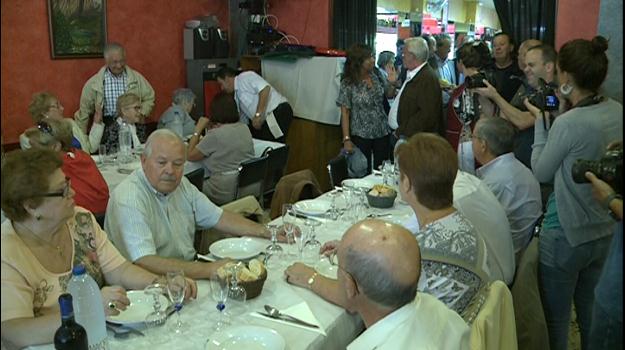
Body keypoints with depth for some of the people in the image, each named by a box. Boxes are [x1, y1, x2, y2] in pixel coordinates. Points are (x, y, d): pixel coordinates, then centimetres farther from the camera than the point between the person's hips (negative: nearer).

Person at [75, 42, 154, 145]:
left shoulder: (137, 78, 7)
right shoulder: (93, 83, 4)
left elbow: (149, 98, 17)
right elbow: (84, 110, 11)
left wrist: (142, 113, -1)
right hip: (107, 128, -1)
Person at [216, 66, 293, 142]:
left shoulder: (245, 77, -4)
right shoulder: (237, 95, 23)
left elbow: (265, 88, -19)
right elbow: (243, 121, 26)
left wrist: (258, 115, -20)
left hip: (278, 112, -9)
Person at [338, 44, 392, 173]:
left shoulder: (377, 77, 3)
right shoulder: (348, 83, -9)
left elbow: (387, 96, 17)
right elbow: (345, 113, -9)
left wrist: (392, 83, -1)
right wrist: (346, 139, -14)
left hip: (382, 133, 4)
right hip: (360, 136, -4)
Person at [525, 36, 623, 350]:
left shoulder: (568, 123, -24)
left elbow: (541, 172, -11)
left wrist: (540, 120, -5)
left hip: (565, 234, -7)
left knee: (557, 317, 10)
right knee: (587, 307, 24)